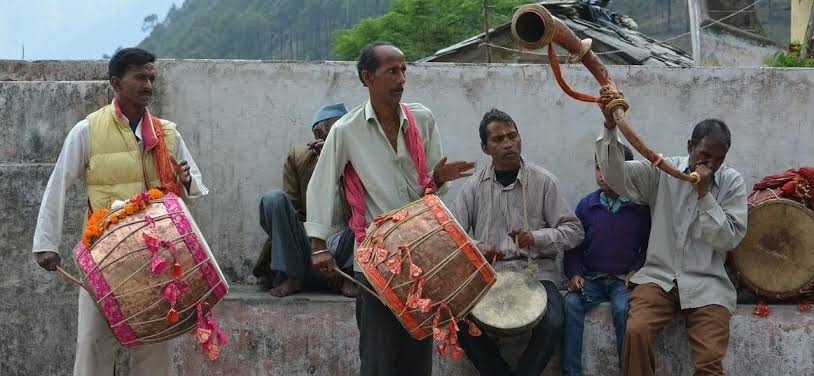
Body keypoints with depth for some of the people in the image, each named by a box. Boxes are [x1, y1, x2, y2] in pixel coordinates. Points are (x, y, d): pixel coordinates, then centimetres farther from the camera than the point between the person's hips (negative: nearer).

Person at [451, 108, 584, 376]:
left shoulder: (543, 181, 1)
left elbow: (574, 231, 0)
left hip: (536, 271, -1)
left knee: (552, 324, -29)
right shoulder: (474, 186, 6)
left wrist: (536, 238, -18)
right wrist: (475, 248, -18)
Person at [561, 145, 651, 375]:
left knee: (623, 308, -33)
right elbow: (573, 245, 11)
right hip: (591, 278, 2)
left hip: (624, 279, -2)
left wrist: (637, 270, -10)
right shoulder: (586, 205, 7)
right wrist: (574, 273, -3)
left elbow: (650, 244, 3)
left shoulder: (641, 206, -1)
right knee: (571, 303, -27)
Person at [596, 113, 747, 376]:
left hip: (706, 285, 0)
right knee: (636, 331, -27)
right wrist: (610, 128, -24)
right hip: (659, 276, 0)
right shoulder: (662, 171, 4)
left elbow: (729, 239, -3)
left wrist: (704, 194, -11)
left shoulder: (732, 182, 4)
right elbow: (615, 175, -10)